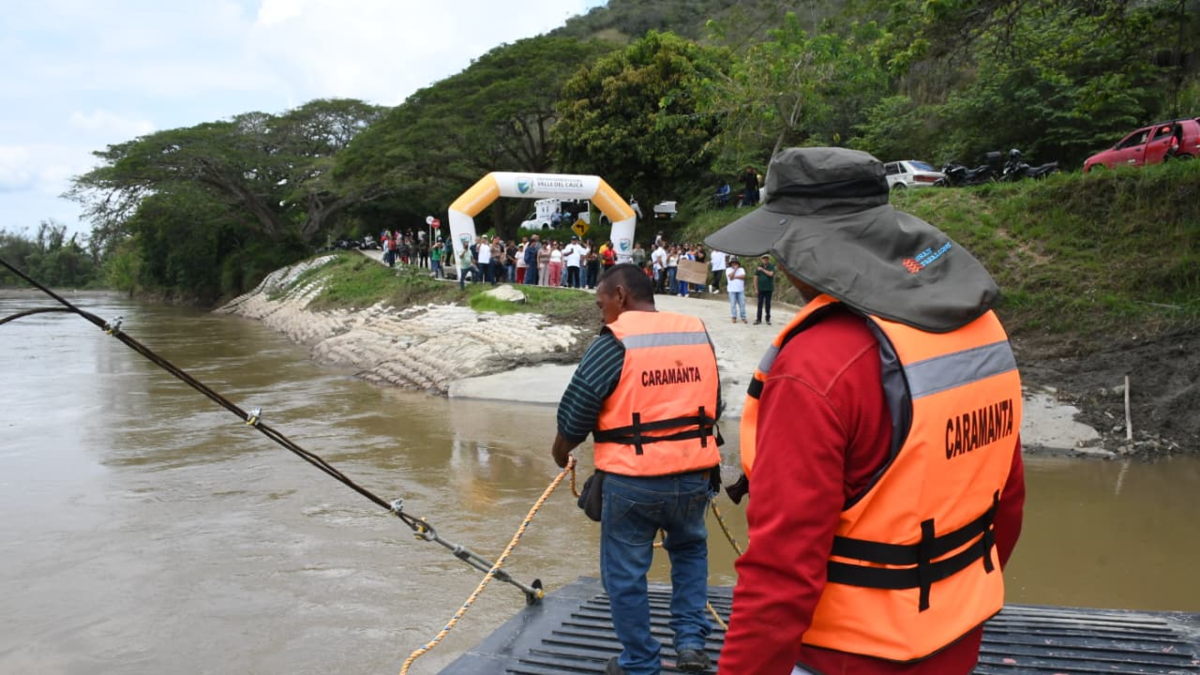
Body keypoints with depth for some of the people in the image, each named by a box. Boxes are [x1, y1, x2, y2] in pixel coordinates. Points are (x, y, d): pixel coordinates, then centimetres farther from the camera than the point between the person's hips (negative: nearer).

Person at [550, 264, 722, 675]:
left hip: (631, 480, -5)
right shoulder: (698, 333, 6)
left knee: (625, 574, 13)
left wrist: (561, 450, 13)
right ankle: (691, 642, 21)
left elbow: (576, 410, -6)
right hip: (694, 475, 5)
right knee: (689, 550, 29)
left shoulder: (614, 342, -10)